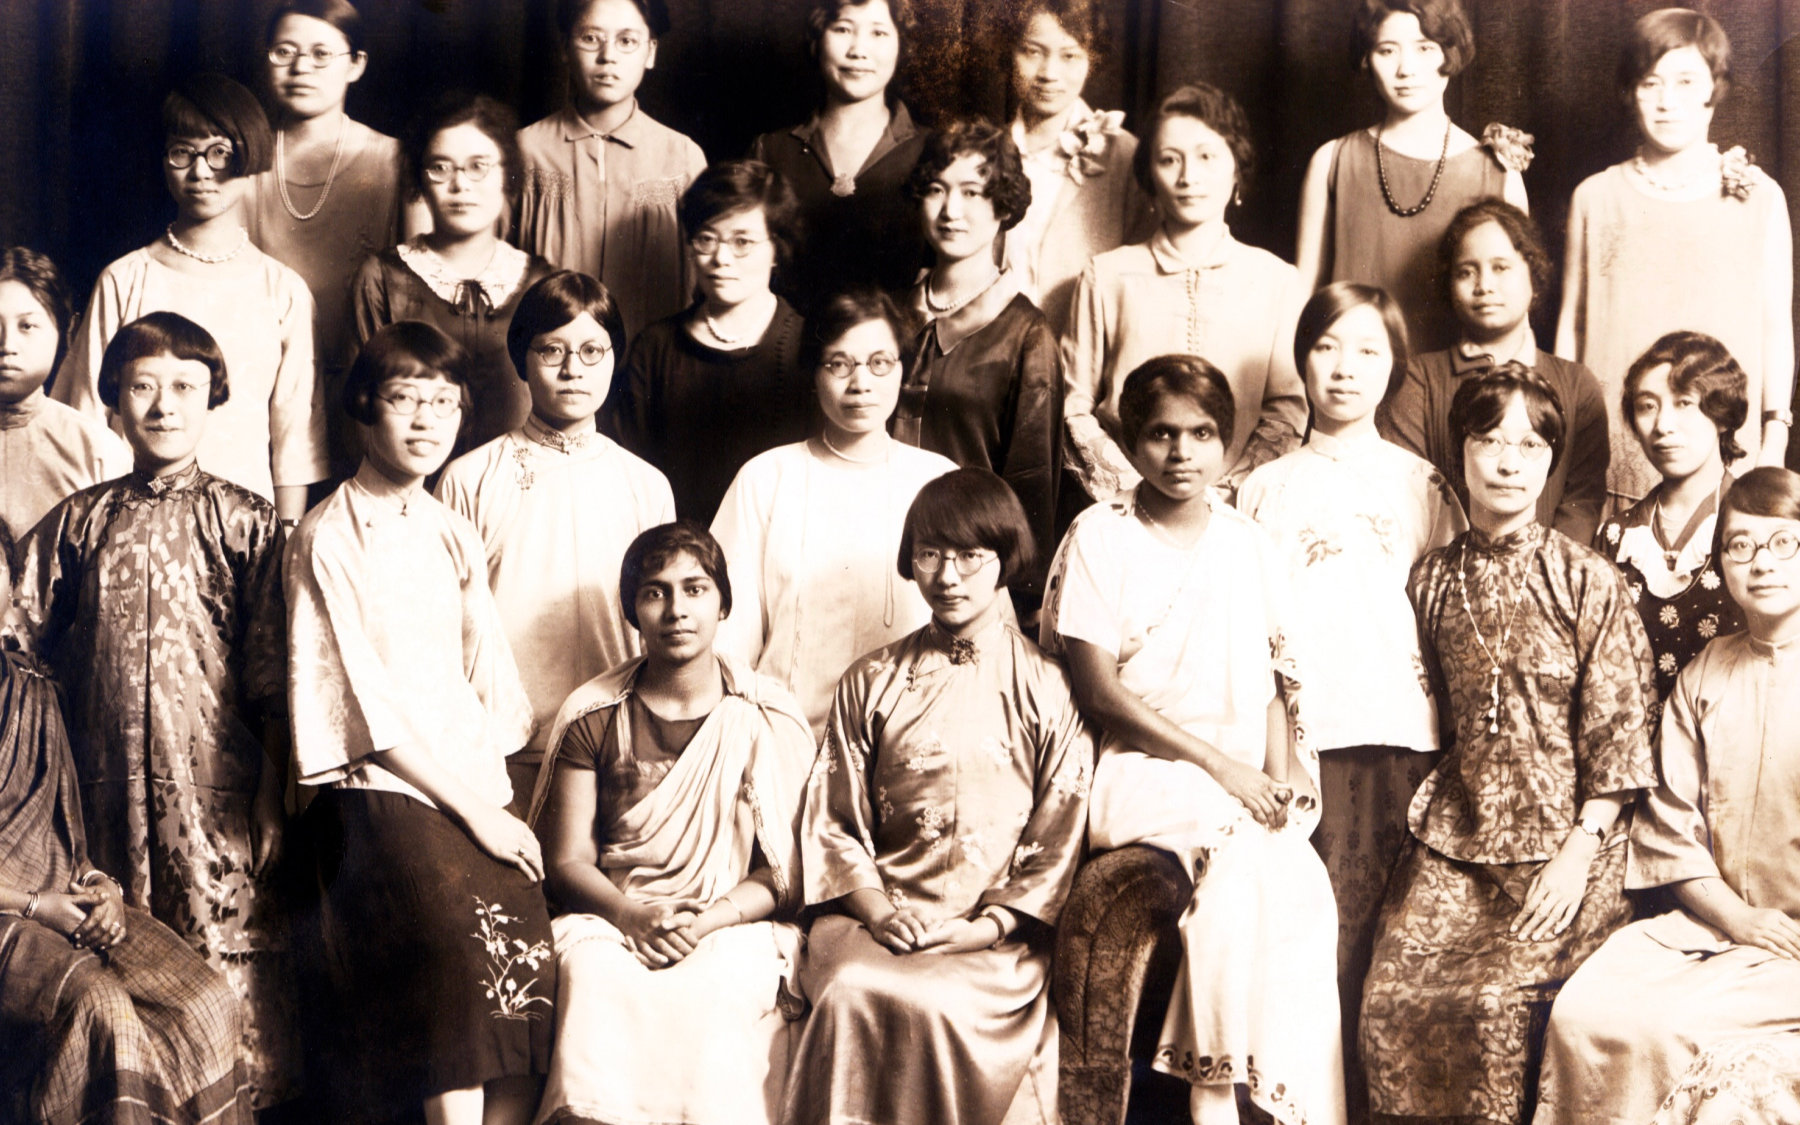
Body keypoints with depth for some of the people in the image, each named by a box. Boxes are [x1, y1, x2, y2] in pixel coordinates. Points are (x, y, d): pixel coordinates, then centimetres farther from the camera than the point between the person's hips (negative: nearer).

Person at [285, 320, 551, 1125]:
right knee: (457, 978, -24)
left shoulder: (455, 537, 18)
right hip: (380, 793, -5)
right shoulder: (328, 538, -2)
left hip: (478, 792, 6)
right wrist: (472, 811, -8)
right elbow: (368, 706, -7)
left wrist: (499, 799, 0)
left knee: (528, 986, -12)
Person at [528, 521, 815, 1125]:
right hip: (609, 921, 1)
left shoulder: (770, 718, 7)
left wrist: (706, 921, -15)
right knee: (596, 984, -34)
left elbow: (787, 875, 2)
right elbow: (567, 861, 6)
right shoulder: (591, 716, 9)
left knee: (708, 994, -35)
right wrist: (632, 915, -14)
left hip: (734, 925, -1)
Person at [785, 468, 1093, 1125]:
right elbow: (830, 820, 10)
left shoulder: (1050, 689, 7)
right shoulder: (872, 682, 14)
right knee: (853, 995, -30)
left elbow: (1060, 839, 3)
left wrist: (987, 925, -9)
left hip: (998, 933, -2)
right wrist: (873, 908, -7)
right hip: (878, 916, 2)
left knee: (938, 1005, -32)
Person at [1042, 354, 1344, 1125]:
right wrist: (1220, 765, -11)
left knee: (1300, 884, -25)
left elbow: (1275, 679, 13)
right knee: (1234, 867, -31)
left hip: (1248, 779, 4)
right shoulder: (1099, 538, 0)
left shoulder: (1247, 543, 13)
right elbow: (1098, 690, -7)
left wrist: (1277, 776, -7)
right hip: (1139, 772, -4)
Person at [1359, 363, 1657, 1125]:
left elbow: (1618, 733, -4)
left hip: (1563, 840, -3)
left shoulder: (1589, 583, -3)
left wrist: (1578, 856, -10)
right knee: (1395, 999, -11)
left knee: (1501, 1002, -20)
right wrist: (1429, 808, 6)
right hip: (1455, 838, 3)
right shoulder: (1432, 579, 9)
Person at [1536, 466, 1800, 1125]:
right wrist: (1737, 916, -6)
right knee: (1580, 1015, -19)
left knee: (1660, 1026, -26)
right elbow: (1671, 823, 8)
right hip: (1711, 918, 5)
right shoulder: (1703, 677, 11)